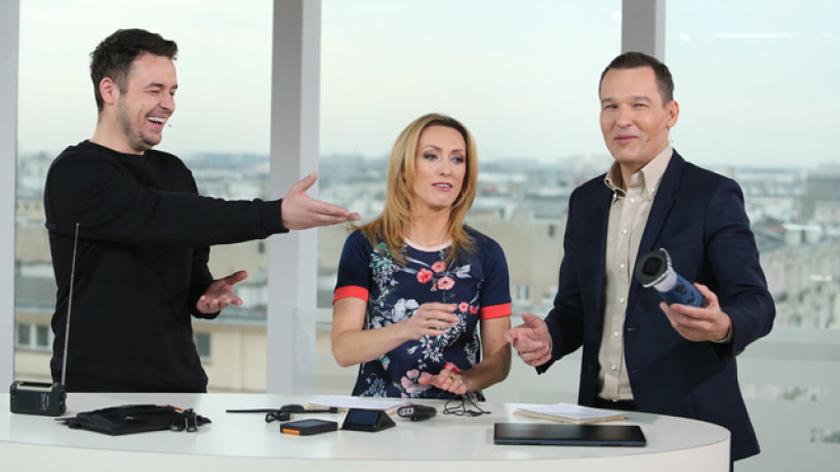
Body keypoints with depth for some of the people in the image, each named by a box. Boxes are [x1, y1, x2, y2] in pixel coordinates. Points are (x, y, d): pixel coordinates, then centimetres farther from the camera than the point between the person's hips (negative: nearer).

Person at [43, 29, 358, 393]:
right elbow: (165, 217, -23)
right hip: (97, 390, -6)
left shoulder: (174, 172, 13)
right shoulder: (75, 174, -10)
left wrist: (206, 297, -3)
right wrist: (277, 215, -28)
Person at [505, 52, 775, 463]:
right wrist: (548, 338, -7)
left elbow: (756, 303, -14)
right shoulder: (586, 201, 10)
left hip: (686, 422, -5)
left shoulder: (713, 196, -7)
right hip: (601, 418, 5)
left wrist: (722, 326, -36)